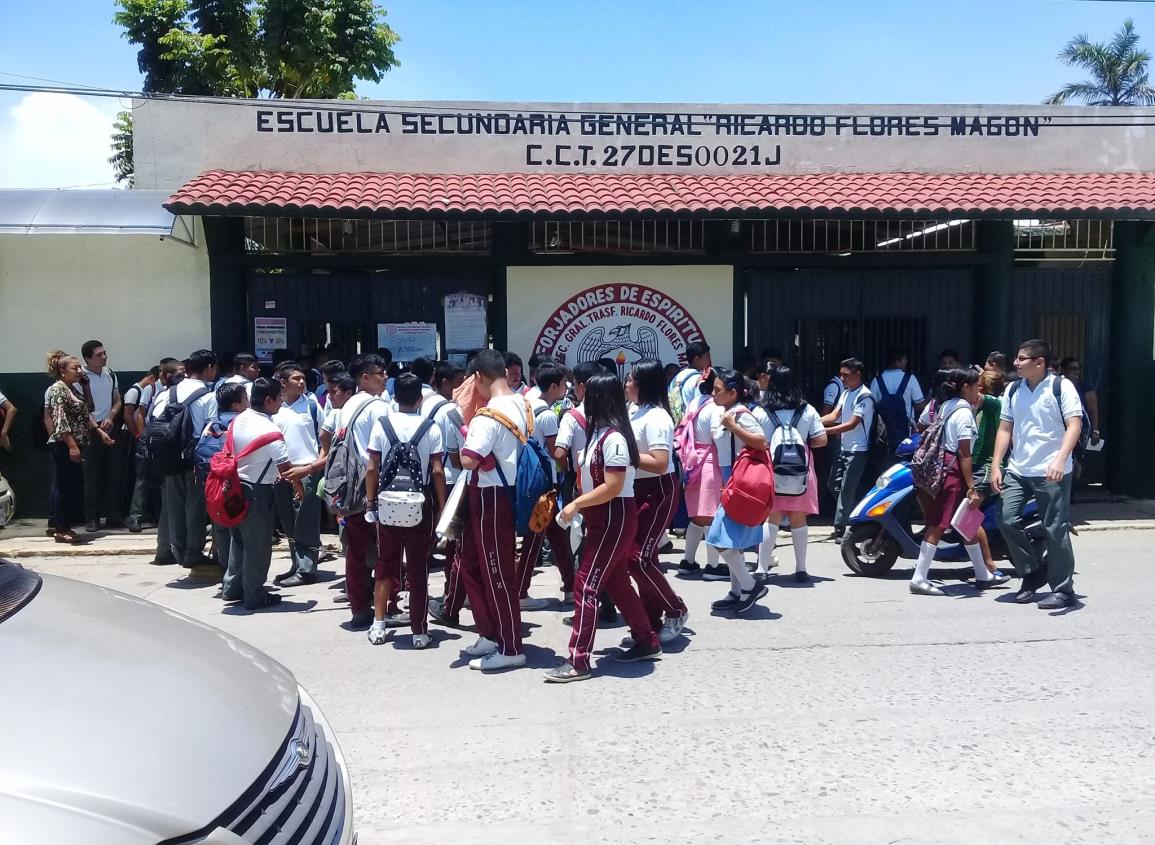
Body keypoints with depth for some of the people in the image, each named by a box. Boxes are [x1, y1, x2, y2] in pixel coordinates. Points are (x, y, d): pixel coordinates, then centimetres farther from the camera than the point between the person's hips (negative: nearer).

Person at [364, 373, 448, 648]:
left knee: (385, 564, 15)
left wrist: (370, 503, 6)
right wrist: (442, 507, 0)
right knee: (418, 568, 6)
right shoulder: (431, 427, -5)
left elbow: (372, 469, -3)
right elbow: (437, 471, -8)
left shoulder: (381, 425, -2)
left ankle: (378, 625, 18)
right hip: (420, 503, -1)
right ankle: (419, 631, 11)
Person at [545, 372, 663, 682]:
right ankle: (647, 642, 31)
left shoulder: (613, 437, -20)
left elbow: (613, 487, -23)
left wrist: (576, 504, -20)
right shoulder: (601, 433, 9)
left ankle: (578, 662, -4)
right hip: (603, 518, 10)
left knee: (585, 585, -8)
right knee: (616, 582, 17)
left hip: (615, 519, -10)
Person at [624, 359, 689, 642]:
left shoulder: (656, 417, -20)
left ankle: (676, 610, 10)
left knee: (638, 557, -10)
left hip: (658, 492, -9)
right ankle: (652, 618, 23)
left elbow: (659, 463, -28)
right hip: (638, 491, 9)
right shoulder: (634, 410, 6)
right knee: (644, 556, 12)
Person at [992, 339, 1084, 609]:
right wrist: (996, 465, 7)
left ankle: (1063, 590, 8)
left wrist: (1060, 459, -26)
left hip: (1051, 473, -6)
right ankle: (1032, 573, 19)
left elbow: (1074, 425, -13)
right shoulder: (1014, 391, 11)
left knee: (1055, 530, -2)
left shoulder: (1061, 386, -6)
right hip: (1017, 471, 6)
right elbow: (1005, 429, 14)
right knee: (1006, 520, -1)